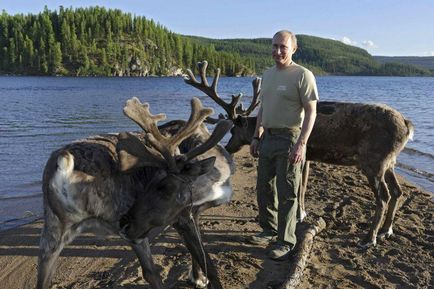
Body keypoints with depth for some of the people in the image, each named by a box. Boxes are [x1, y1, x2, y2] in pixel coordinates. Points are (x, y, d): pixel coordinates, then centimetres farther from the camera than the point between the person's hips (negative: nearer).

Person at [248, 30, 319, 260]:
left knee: (286, 194, -1)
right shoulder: (268, 74, 13)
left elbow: (311, 112, -14)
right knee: (264, 189, 15)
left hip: (289, 139, -8)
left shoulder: (302, 75, -10)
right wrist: (256, 137, 16)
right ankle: (269, 231, 32)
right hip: (268, 138, 8)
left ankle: (285, 242, 11)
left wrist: (301, 144, -21)